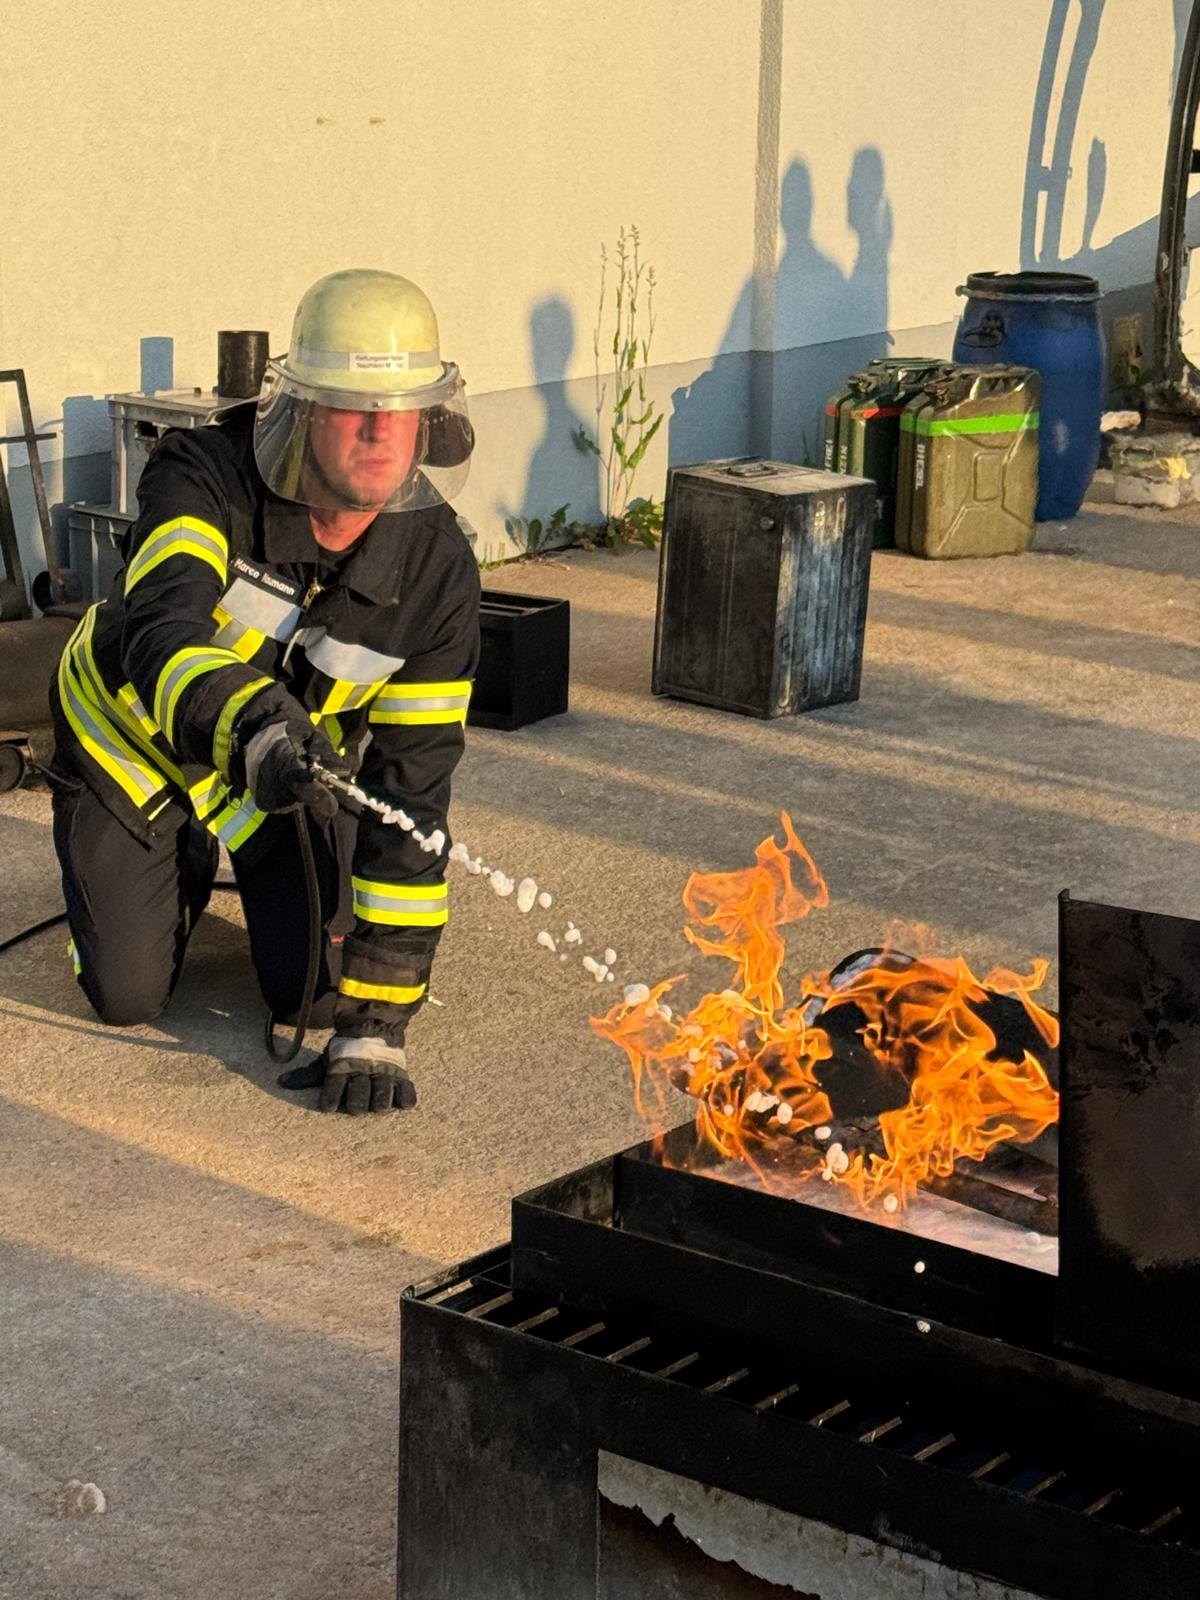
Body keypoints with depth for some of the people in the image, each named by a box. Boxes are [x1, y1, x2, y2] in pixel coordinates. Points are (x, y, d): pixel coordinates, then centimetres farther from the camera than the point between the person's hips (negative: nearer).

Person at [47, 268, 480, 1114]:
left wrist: (377, 1022, -29)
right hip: (132, 738, -1)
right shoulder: (204, 479, -33)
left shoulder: (437, 568, -27)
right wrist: (247, 726, -75)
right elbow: (159, 634, -50)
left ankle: (261, 870, 26)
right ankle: (188, 868, 30)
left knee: (314, 995, -7)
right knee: (129, 995, -3)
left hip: (292, 753, 2)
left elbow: (415, 783, -26)